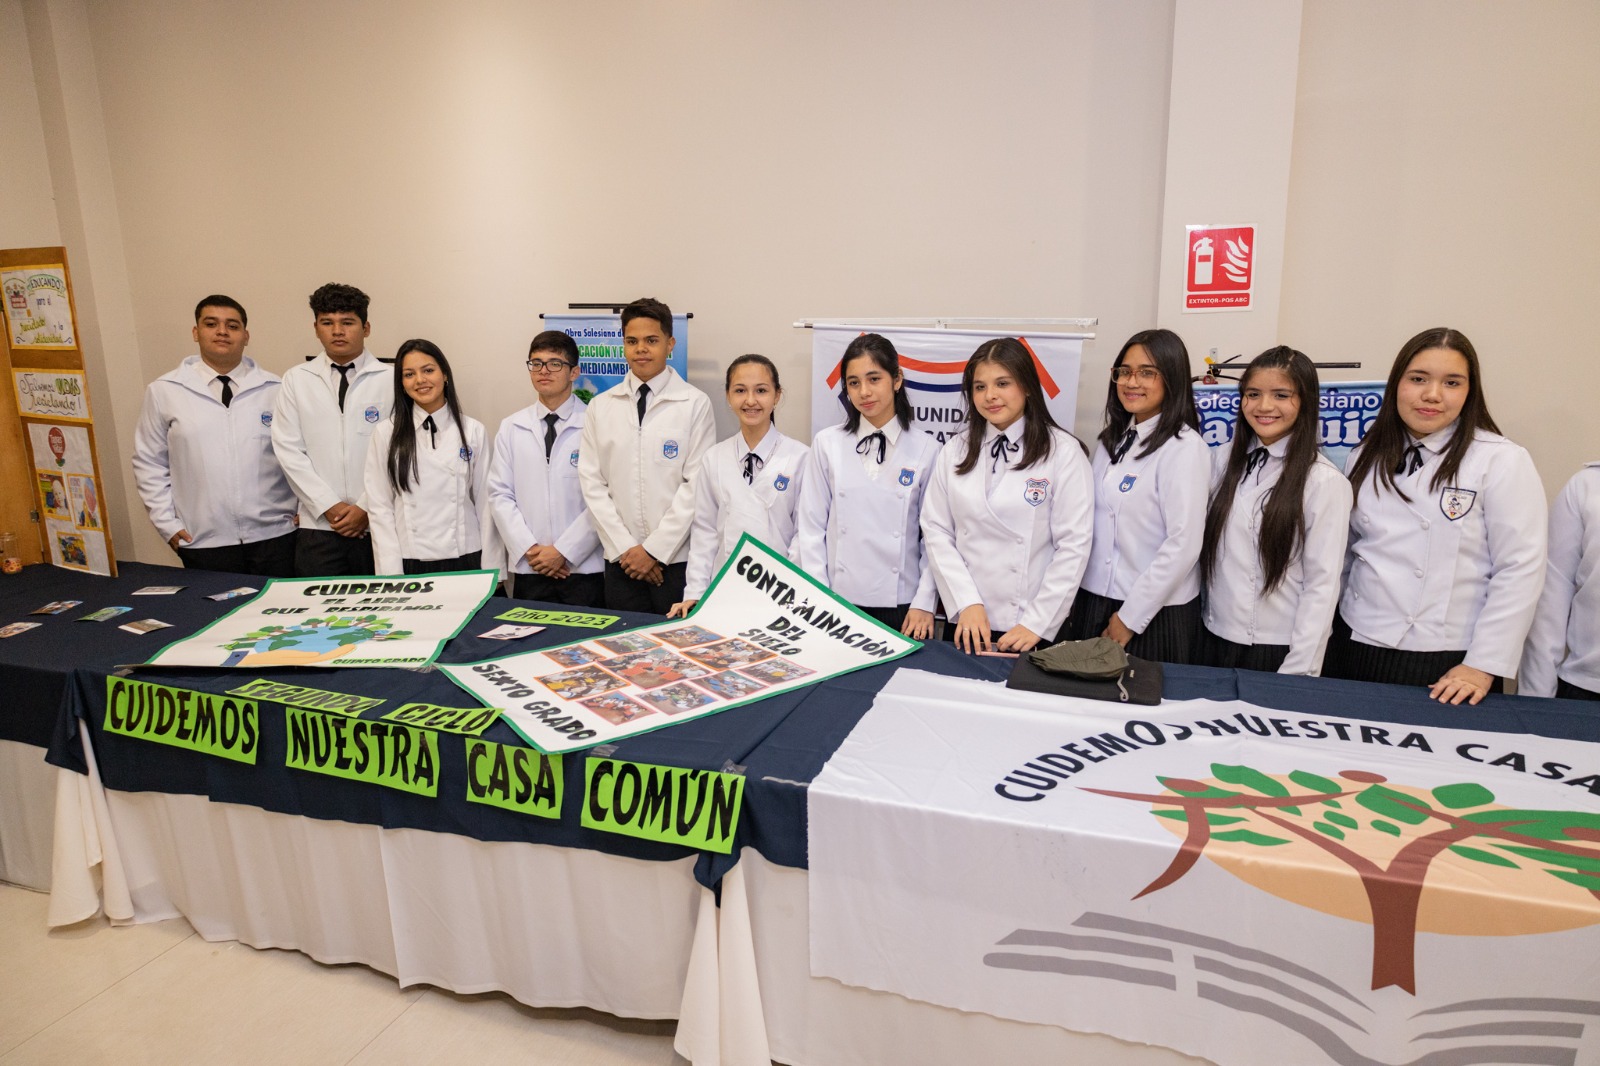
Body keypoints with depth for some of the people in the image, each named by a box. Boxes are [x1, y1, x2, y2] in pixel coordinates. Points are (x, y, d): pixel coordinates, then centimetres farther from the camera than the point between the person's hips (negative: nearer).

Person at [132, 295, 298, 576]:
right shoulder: (164, 391, 4)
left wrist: (300, 510, 0)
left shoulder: (274, 389, 5)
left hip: (274, 536, 0)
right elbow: (149, 462, 8)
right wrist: (167, 523, 2)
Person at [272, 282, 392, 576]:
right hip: (318, 525, 1)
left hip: (378, 523, -1)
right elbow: (288, 450, 2)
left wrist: (367, 507, -9)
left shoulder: (389, 379, 2)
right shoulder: (297, 380, 7)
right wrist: (329, 506, -6)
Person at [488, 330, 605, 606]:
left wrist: (564, 551, -11)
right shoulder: (511, 428, 8)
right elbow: (500, 495, 5)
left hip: (584, 568, -3)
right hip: (528, 570, 3)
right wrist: (530, 549, -6)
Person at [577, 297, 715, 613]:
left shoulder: (695, 404, -3)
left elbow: (696, 484, -7)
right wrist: (625, 548, -5)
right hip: (621, 561, 3)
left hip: (678, 560, -3)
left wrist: (654, 549, -10)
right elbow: (592, 483, 4)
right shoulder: (600, 407, 7)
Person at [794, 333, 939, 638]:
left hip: (901, 605, 0)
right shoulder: (827, 444, 2)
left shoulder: (926, 450, 1)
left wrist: (924, 603, -4)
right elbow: (811, 527, 2)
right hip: (839, 602, 0)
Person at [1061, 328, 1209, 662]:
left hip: (1154, 614, -6)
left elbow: (1183, 545, -18)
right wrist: (1074, 597, 6)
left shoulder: (1184, 448, -14)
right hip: (1094, 600, 7)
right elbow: (1096, 525, 10)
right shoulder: (1113, 440, 8)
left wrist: (1131, 616, -14)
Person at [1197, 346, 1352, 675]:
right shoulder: (1224, 460, 4)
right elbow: (1206, 546, 7)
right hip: (1215, 639, 4)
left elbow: (1322, 585, -11)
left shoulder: (1325, 481, -10)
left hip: (1279, 651, -4)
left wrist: (1299, 671, -13)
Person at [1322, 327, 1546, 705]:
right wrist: (1321, 628, 9)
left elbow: (1520, 569, -10)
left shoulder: (1502, 462, -6)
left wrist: (1483, 666, -12)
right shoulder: (1366, 457, 8)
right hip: (1356, 646, 4)